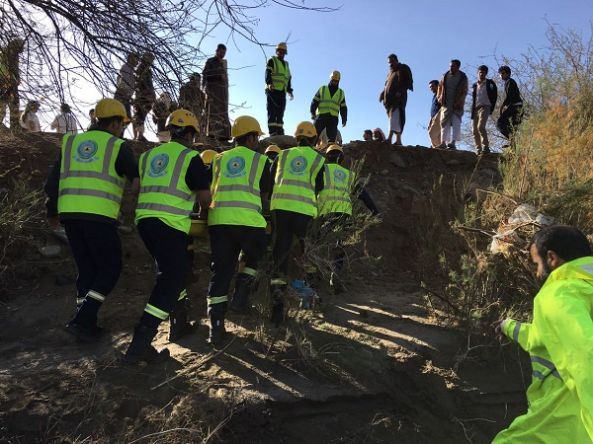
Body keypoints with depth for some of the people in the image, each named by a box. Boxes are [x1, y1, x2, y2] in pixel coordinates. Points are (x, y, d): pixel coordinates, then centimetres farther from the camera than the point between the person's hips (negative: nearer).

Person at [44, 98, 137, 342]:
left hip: (69, 213, 6)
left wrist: (52, 212, 29)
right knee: (110, 268, 7)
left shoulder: (71, 141, 18)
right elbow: (138, 178, 6)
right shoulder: (118, 146, 4)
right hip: (99, 216, -5)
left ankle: (86, 323, 18)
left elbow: (52, 181, 16)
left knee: (87, 268, 16)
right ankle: (82, 319, -2)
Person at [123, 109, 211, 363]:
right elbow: (205, 198, -5)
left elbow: (140, 188, 19)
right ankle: (139, 344, -10)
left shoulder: (148, 155, 15)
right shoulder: (190, 158, -3)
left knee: (174, 269, 23)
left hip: (144, 220, 8)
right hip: (170, 225, -7)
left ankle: (180, 321, 35)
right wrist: (204, 207, 18)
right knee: (170, 280, -5)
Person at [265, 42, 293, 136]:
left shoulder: (286, 64, 27)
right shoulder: (272, 61, 7)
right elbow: (267, 74, -7)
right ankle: (273, 133, -15)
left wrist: (289, 91, 14)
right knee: (272, 112, -11)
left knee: (280, 114, 4)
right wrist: (269, 83, -25)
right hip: (273, 90, -6)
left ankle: (280, 133, 5)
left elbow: (288, 79, 25)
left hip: (282, 92, 7)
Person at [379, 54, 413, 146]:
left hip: (398, 97, -7)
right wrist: (382, 94, 4)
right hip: (390, 97, 7)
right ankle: (398, 140, -2)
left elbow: (409, 81, -4)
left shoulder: (403, 69, 6)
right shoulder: (391, 72, 26)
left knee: (394, 115, -22)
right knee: (394, 117, 1)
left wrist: (400, 91, -18)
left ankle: (389, 138, -37)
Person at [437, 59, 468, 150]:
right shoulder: (445, 75, 7)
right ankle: (443, 142, 1)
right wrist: (439, 97, 7)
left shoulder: (463, 77, -1)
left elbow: (464, 92, -3)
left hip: (457, 104, -3)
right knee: (444, 122, 0)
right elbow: (440, 87, 20)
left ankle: (453, 142, -19)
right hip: (446, 103, 3)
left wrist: (458, 102, -14)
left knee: (456, 122, -11)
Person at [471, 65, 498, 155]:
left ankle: (485, 146, -19)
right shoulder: (474, 85, 17)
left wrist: (492, 107, 1)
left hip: (485, 107, -5)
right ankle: (478, 149, 4)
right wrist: (472, 111, 7)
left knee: (481, 126, -23)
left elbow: (494, 95, 7)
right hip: (476, 108, 5)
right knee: (474, 129, -1)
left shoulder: (489, 83, 6)